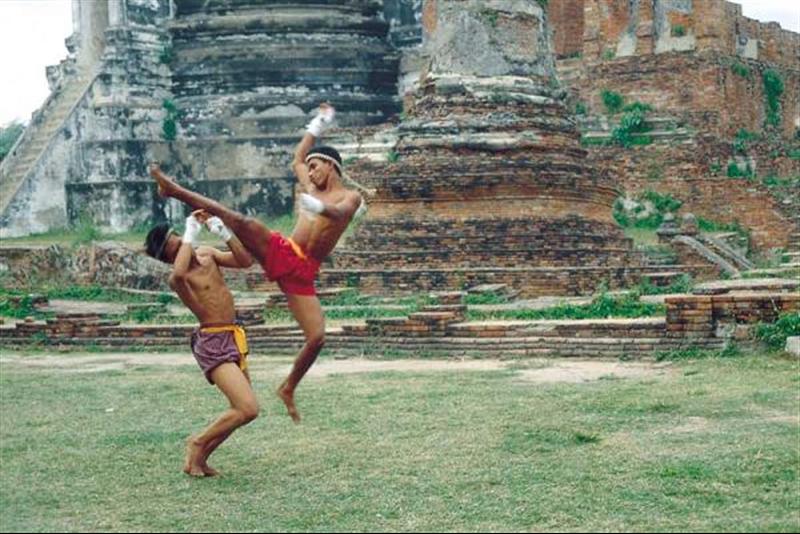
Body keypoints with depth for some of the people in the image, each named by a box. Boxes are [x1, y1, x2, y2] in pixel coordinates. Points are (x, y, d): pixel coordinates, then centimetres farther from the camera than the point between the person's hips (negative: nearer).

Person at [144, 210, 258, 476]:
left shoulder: (206, 254, 8)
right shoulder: (177, 278, -15)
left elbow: (245, 261, 4)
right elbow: (179, 274, -41)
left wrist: (224, 232, -8)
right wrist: (191, 235, -32)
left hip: (233, 338, 9)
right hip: (212, 343, -9)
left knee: (242, 409, 16)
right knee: (248, 409, -19)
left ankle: (200, 457, 24)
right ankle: (198, 444, 2)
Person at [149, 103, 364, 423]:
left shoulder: (350, 198, 5)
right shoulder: (312, 188, 19)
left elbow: (340, 213, -21)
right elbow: (296, 159, 39)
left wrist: (319, 208, -43)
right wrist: (317, 127, 42)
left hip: (303, 273, -2)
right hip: (279, 252, 2)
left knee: (317, 338, -15)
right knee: (243, 223, -25)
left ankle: (288, 389, 6)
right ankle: (174, 190, -28)